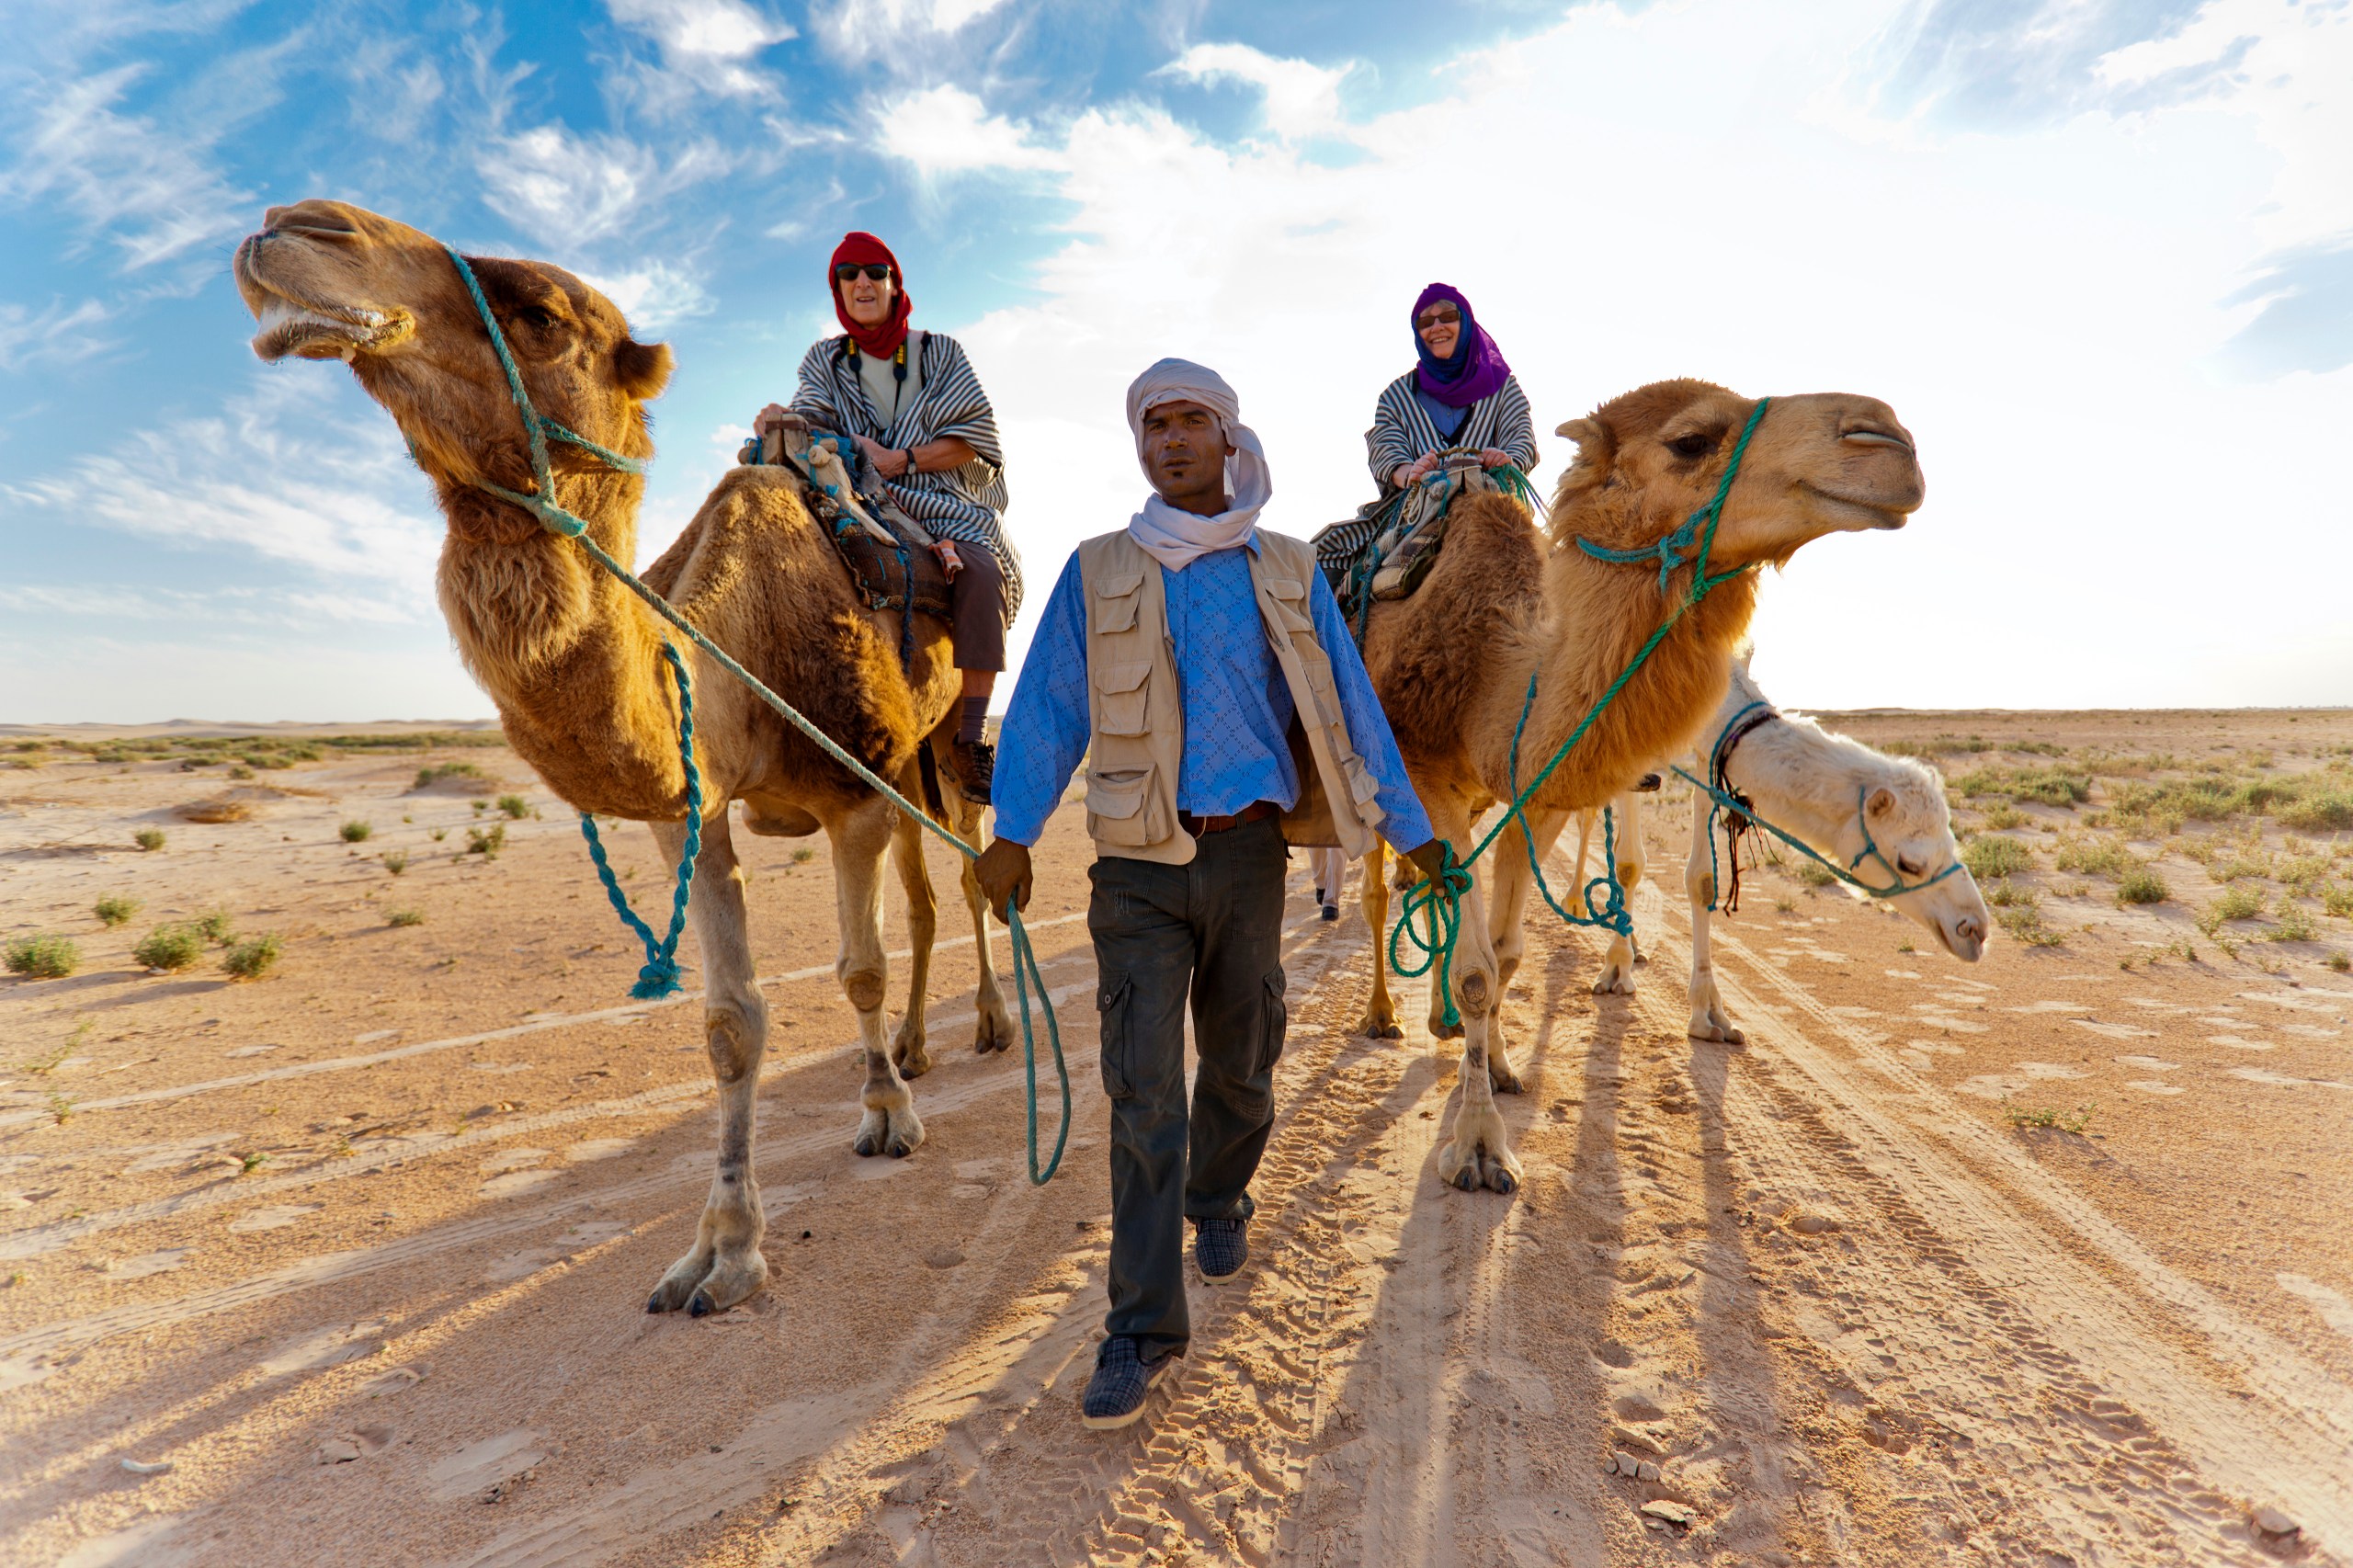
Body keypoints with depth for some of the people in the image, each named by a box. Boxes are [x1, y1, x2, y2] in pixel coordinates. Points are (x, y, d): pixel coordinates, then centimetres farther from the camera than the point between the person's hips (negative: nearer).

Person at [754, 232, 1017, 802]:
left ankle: (973, 735, -31)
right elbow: (814, 420, 0)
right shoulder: (825, 359, 18)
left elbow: (976, 437, 1)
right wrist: (782, 422, -24)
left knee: (980, 568, -34)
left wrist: (900, 460, -11)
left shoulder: (940, 352, 13)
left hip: (944, 507, -2)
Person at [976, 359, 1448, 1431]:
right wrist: (1012, 833, -11)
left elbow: (1348, 705, 8)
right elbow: (1046, 707, -1)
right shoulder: (1097, 574, 5)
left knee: (1240, 1064, 15)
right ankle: (1143, 1325, 8)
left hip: (1249, 854, 2)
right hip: (1140, 863, -1)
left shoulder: (1286, 575, 7)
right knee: (1143, 1092, -4)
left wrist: (1412, 830, 9)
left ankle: (1219, 1206, 45)